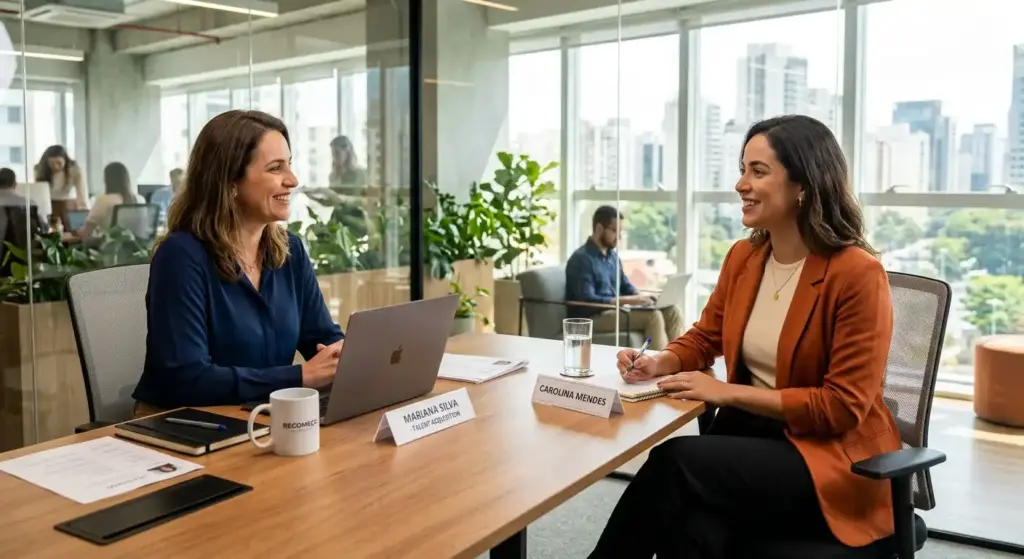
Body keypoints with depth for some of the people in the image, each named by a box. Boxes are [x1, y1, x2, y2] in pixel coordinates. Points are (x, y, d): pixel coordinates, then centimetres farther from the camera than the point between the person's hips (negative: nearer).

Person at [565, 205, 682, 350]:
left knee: (672, 311, -6)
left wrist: (640, 296, -2)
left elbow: (626, 285, 22)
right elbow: (587, 301, -22)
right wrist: (628, 300, -23)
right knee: (653, 316, -26)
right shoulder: (581, 259, -14)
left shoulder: (612, 255, 14)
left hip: (615, 309, 9)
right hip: (593, 317, -9)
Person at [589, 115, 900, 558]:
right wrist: (661, 363, -5)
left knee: (677, 461, -28)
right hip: (752, 430, 5)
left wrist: (727, 392, -21)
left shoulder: (857, 274, -16)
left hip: (830, 455, -5)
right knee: (701, 516, -29)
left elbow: (842, 406, -16)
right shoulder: (743, 257, 5)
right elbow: (704, 338, 18)